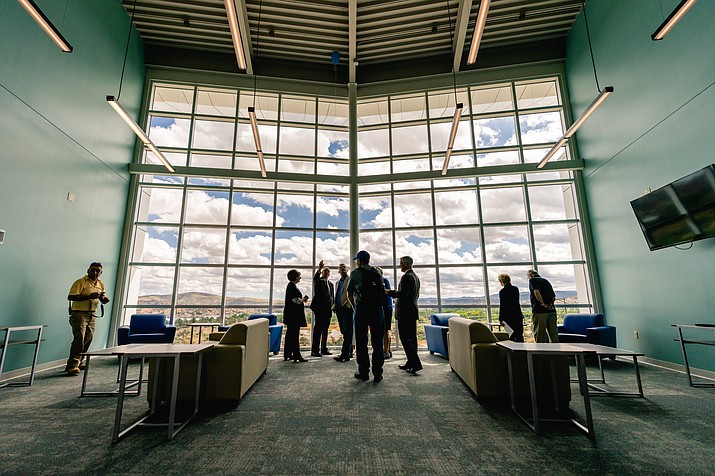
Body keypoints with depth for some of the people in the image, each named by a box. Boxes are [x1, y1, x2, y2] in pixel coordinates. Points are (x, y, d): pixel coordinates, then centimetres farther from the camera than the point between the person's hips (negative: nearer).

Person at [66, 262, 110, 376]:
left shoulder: (100, 284, 11)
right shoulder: (80, 282, -9)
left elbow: (103, 299, 20)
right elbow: (70, 297, -18)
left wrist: (104, 299, -4)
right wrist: (89, 296, -27)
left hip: (92, 315, 7)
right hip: (79, 314, -7)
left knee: (88, 339, 11)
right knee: (79, 339, -13)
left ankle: (78, 362, 25)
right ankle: (72, 366, -7)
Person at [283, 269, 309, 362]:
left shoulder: (291, 285, 17)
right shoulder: (292, 286, -15)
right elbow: (295, 300, -21)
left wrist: (302, 299, 10)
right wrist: (303, 300, -5)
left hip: (292, 314, 11)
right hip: (293, 314, -11)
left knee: (290, 334, 14)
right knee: (294, 334, -7)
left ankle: (287, 355, 22)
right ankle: (296, 355, -4)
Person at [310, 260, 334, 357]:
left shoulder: (330, 284, 19)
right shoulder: (318, 281, -1)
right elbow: (315, 278, -26)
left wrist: (332, 307, 14)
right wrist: (319, 269, -43)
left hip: (328, 309, 7)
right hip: (319, 308, -7)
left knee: (325, 329, 12)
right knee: (318, 328, -6)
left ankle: (324, 349, 20)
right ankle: (315, 350, 0)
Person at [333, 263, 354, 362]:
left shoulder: (350, 280, -2)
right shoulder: (338, 282, 23)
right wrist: (335, 306, 14)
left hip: (347, 307, -8)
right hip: (339, 308, 8)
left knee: (347, 332, -8)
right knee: (344, 332, 11)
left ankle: (345, 355, -8)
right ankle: (349, 352, 20)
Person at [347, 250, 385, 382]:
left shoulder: (355, 273, 0)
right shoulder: (377, 273, 10)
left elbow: (349, 294, 2)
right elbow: (382, 291, 11)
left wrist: (354, 307, 16)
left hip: (361, 308, -3)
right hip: (377, 308, 3)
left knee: (361, 342, 8)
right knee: (377, 342, 7)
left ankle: (363, 372, 15)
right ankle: (377, 374, 11)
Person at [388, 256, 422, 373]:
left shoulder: (406, 277, -15)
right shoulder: (415, 277, 16)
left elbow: (402, 294, -25)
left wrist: (388, 292, -16)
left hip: (405, 312, -10)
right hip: (413, 312, 10)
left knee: (405, 338, -5)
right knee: (412, 338, 12)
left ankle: (416, 363, -6)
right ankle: (411, 363, 20)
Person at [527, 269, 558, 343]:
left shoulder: (532, 280, 0)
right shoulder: (546, 281, 21)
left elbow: (536, 292, -17)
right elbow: (554, 297, 18)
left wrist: (543, 304, -12)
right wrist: (550, 304, 11)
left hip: (539, 310, -7)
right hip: (552, 310, 7)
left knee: (540, 334, -1)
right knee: (553, 333, 12)